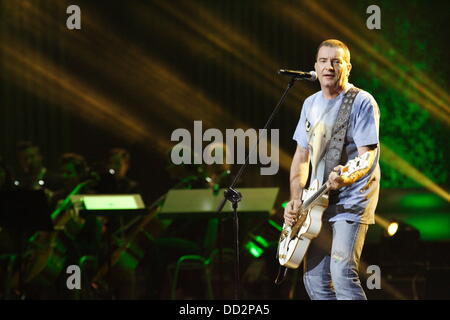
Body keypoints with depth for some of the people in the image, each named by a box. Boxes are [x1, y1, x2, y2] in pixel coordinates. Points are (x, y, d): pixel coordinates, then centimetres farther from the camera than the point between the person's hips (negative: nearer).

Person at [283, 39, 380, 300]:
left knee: (343, 274, -21)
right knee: (315, 280, 6)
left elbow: (367, 158, -17)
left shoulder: (362, 102, -9)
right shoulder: (311, 104, 13)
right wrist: (296, 200, 4)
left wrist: (346, 178, -37)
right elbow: (302, 157, 17)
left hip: (352, 198, -8)